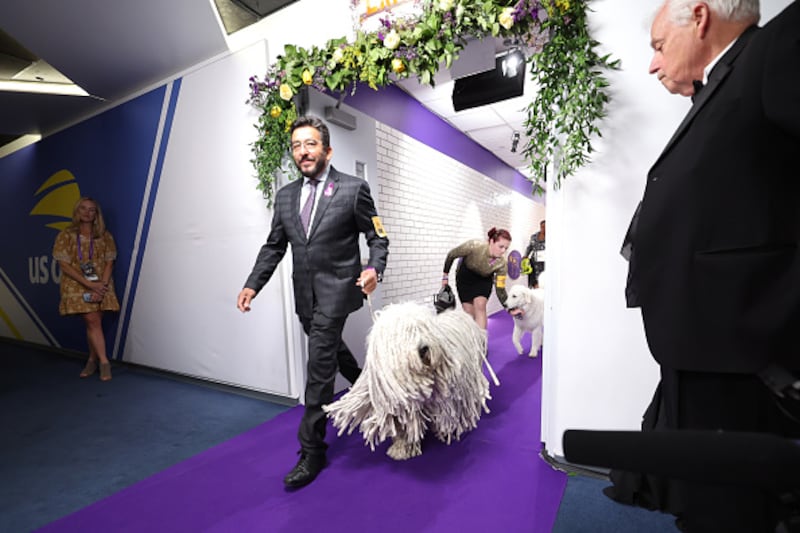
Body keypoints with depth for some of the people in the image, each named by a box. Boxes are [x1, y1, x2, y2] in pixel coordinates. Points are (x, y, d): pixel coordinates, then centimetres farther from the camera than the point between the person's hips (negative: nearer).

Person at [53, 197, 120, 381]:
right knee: (92, 321, -9)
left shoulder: (105, 236, 3)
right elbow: (64, 265, -6)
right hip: (77, 287, -1)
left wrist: (101, 286, -12)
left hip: (101, 286, 1)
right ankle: (104, 362, -3)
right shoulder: (66, 235, -1)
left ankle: (93, 360, 18)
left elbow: (109, 263, 0)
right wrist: (90, 284, -15)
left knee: (93, 323, 3)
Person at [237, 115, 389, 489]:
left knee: (319, 367, -7)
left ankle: (311, 451, 8)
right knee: (331, 350, 23)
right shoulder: (285, 196, 9)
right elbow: (274, 246, 11)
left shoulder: (353, 189, -6)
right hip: (304, 294, 7)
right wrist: (253, 284, -1)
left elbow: (377, 237, -4)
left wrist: (374, 268, -24)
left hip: (336, 289, -6)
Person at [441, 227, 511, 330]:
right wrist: (445, 275, -10)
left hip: (484, 280, 1)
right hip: (464, 277, 0)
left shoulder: (501, 263, -29)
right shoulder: (474, 246, -36)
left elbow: (500, 289, -21)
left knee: (480, 305, -22)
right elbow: (451, 255, -19)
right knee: (469, 312, -1)